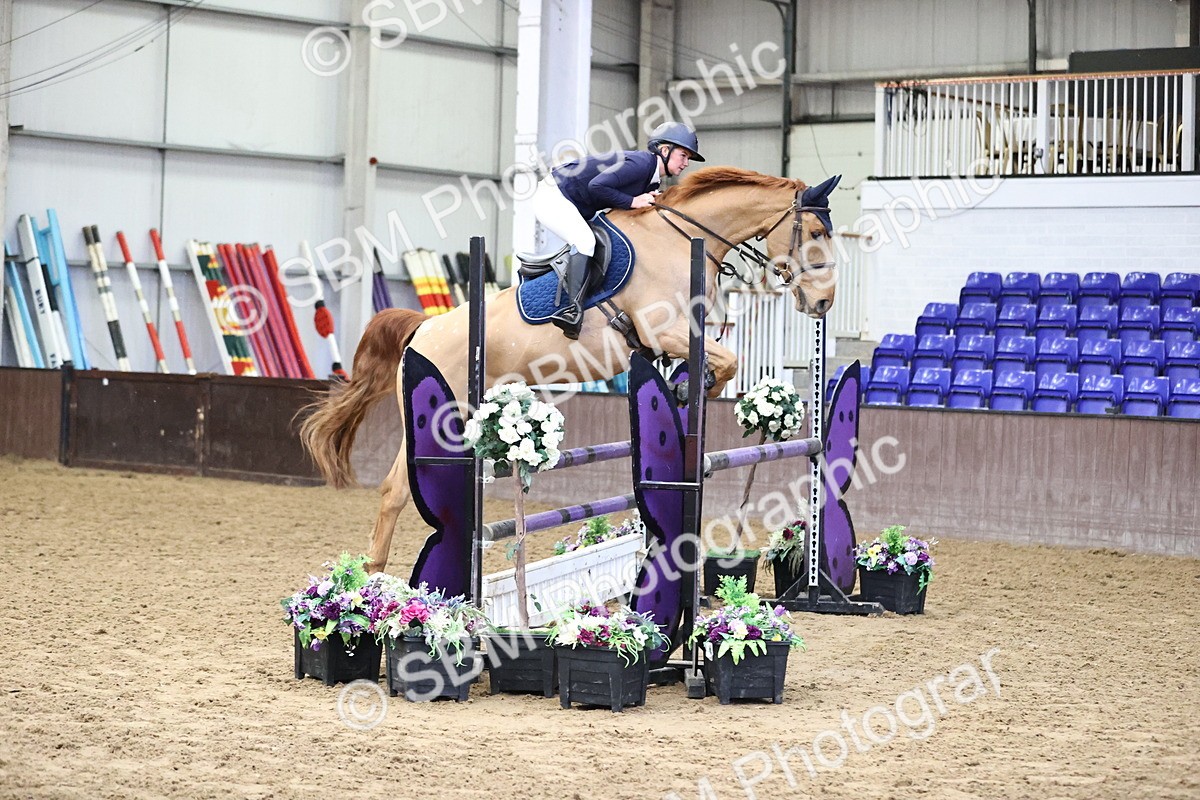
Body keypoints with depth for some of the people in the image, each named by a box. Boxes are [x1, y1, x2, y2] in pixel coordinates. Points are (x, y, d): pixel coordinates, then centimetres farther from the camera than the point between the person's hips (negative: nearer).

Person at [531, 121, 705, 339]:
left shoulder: (652, 181, 10)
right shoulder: (641, 163, -20)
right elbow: (597, 186, -29)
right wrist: (632, 202, -23)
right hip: (552, 196, -10)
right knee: (584, 241, -29)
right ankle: (574, 310, -38)